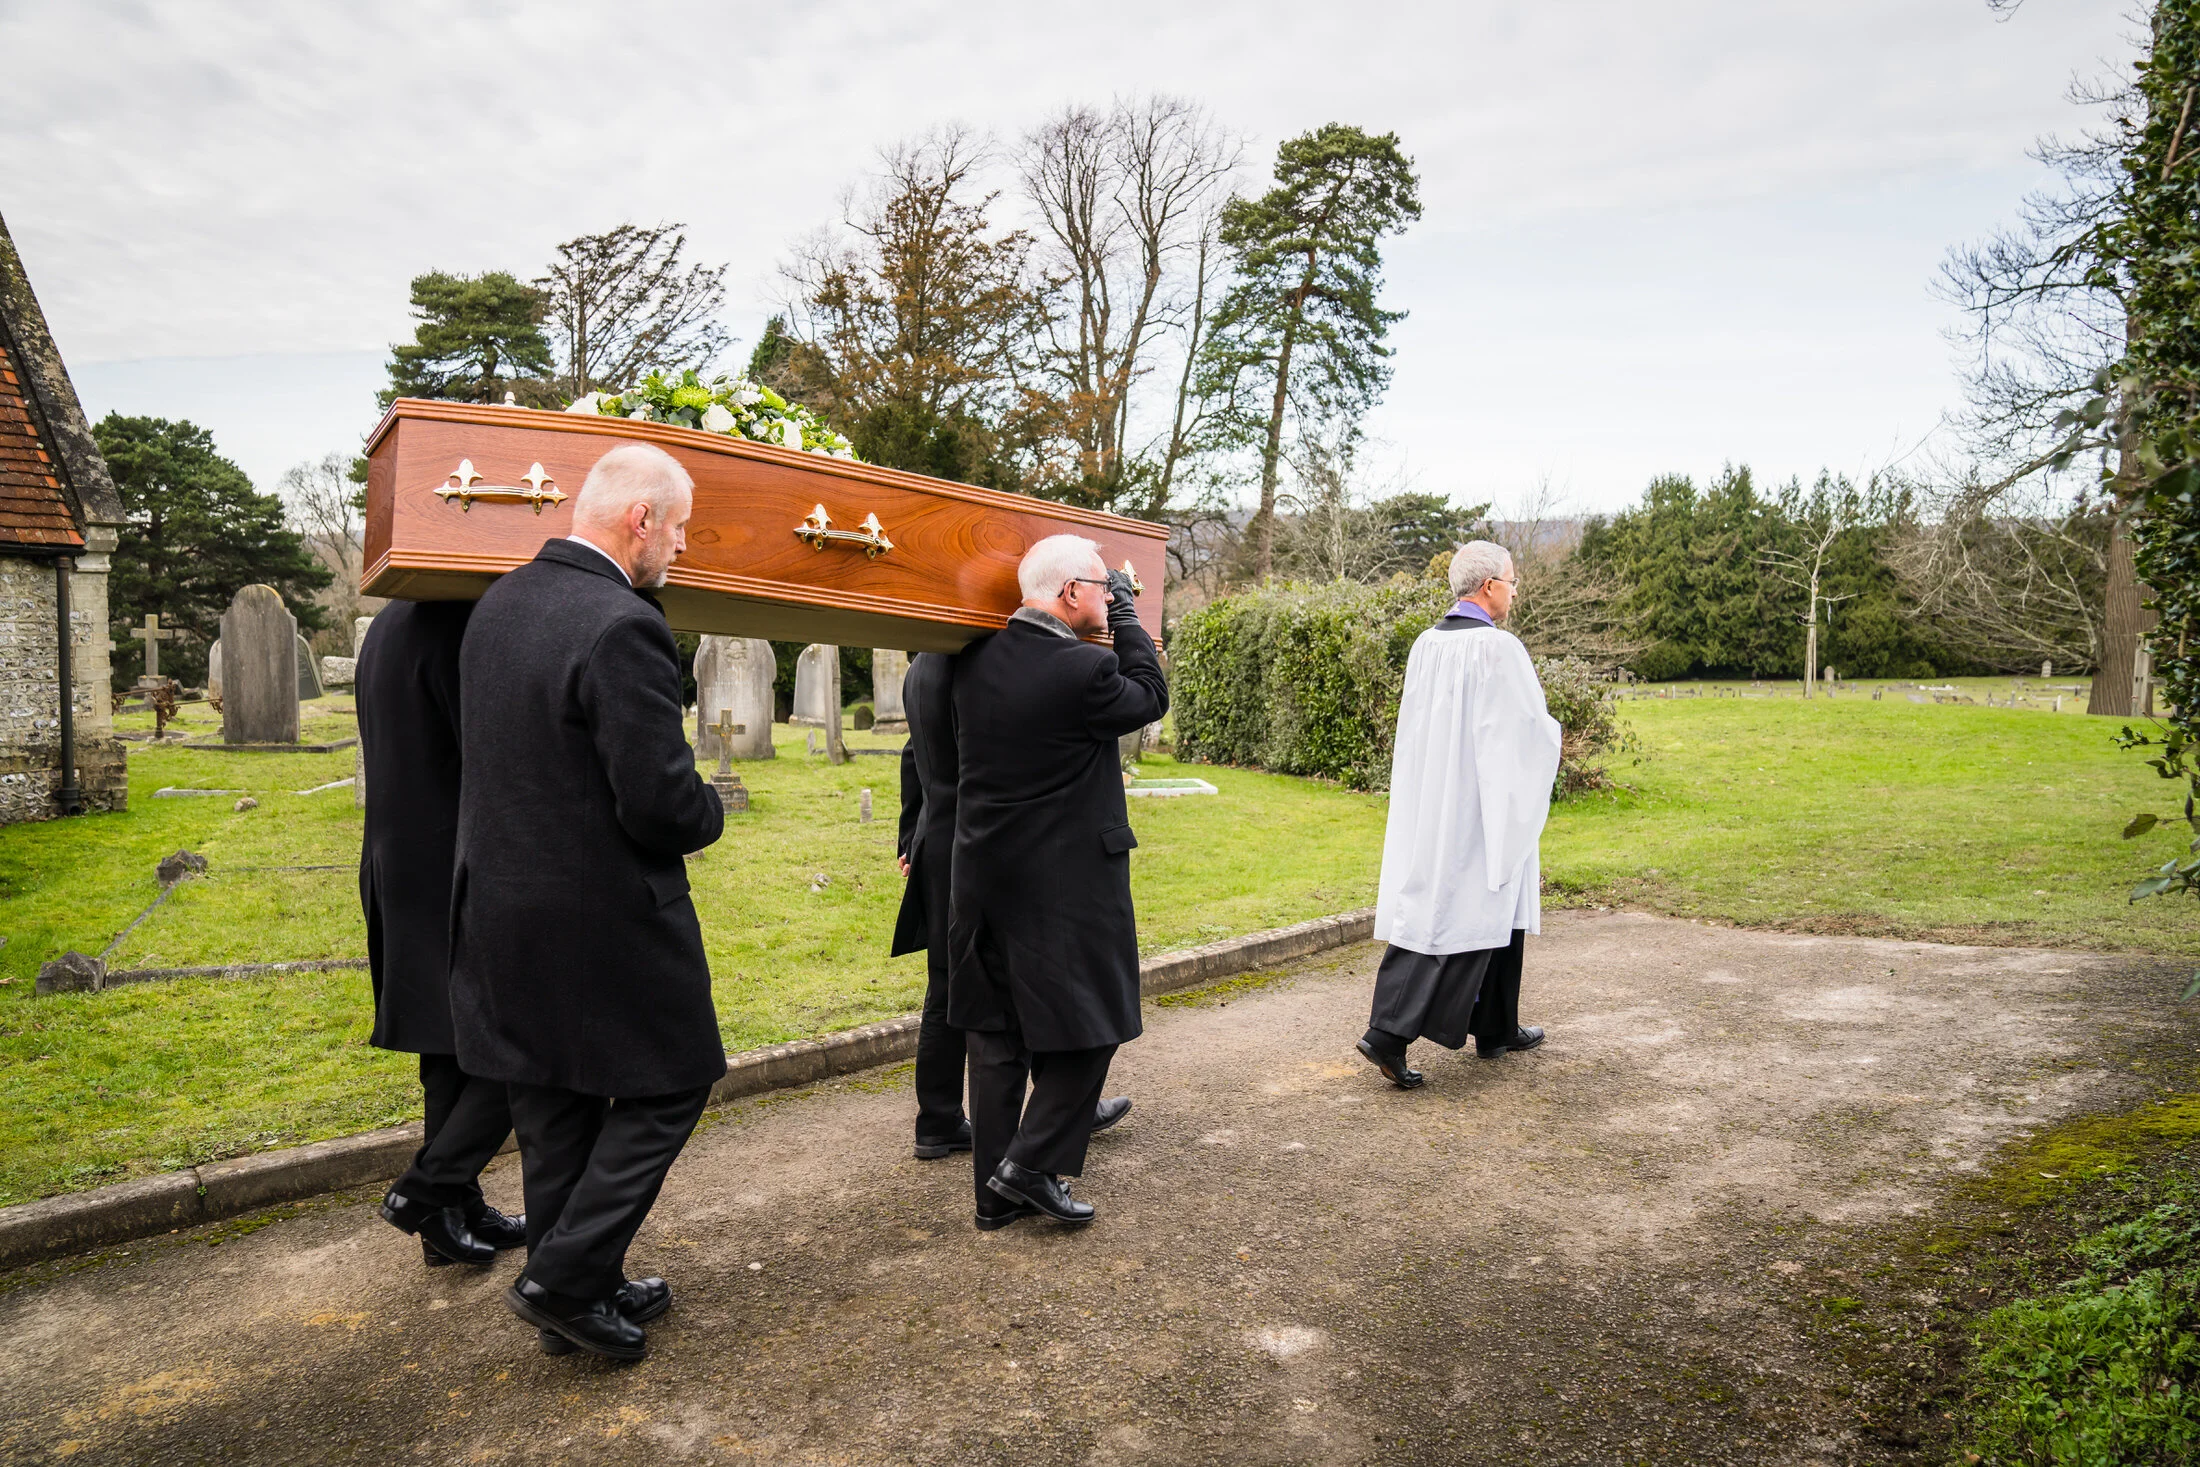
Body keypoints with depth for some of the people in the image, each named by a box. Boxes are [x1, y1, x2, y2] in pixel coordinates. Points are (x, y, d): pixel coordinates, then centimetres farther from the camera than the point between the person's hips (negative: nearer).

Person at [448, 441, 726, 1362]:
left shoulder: (499, 603, 6)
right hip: (606, 920, -9)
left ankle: (575, 1291, 33)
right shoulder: (622, 628, -23)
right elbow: (662, 803, -25)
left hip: (505, 906, 9)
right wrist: (708, 811, -3)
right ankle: (566, 1276, 12)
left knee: (551, 1107, 18)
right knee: (668, 1084, 11)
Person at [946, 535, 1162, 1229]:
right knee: (1086, 1027, 12)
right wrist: (1125, 612, 6)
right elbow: (1151, 696, -1)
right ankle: (1031, 1165, 7)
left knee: (997, 1041, 14)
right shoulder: (1083, 670, -20)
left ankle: (997, 1193, 23)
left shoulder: (976, 660, 0)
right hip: (1066, 887, -7)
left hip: (983, 882, 7)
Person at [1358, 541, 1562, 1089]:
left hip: (1428, 801, 8)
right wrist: (1551, 728, 11)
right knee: (1464, 916, -2)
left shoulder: (1426, 643, 5)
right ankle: (1390, 1032, -7)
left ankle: (1496, 1029, 26)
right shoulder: (1499, 648, -16)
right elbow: (1531, 730, -13)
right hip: (1483, 806, -8)